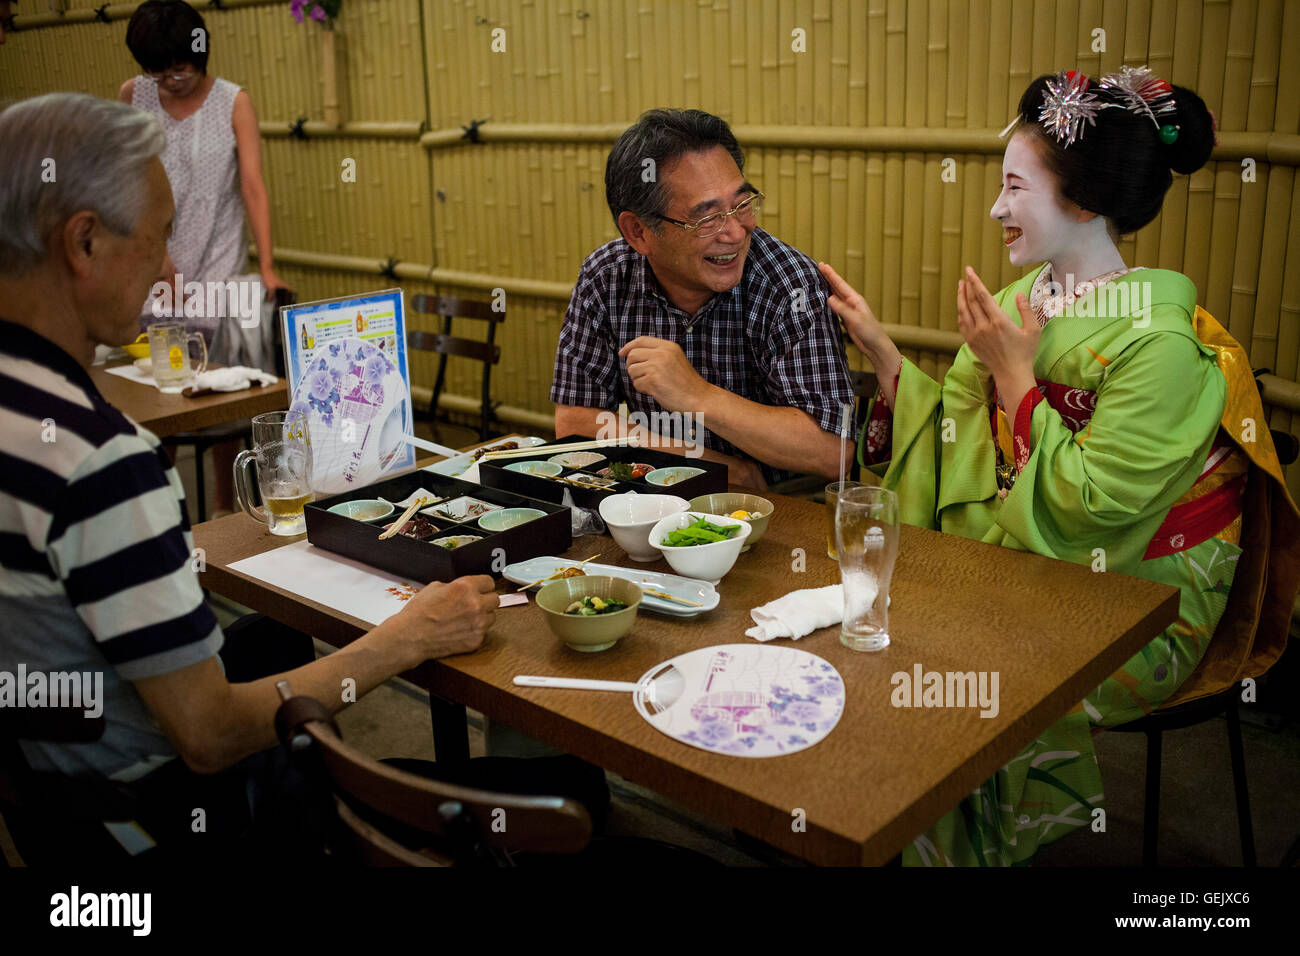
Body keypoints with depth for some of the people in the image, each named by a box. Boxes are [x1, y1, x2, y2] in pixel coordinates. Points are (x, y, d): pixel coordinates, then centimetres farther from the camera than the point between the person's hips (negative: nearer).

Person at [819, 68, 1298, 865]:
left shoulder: (1162, 341, -22)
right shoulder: (1026, 298, 2)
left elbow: (1088, 505, -22)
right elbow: (952, 440, 4)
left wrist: (1014, 372, -19)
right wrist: (878, 346, 0)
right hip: (1019, 572, 7)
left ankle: (954, 849, 8)